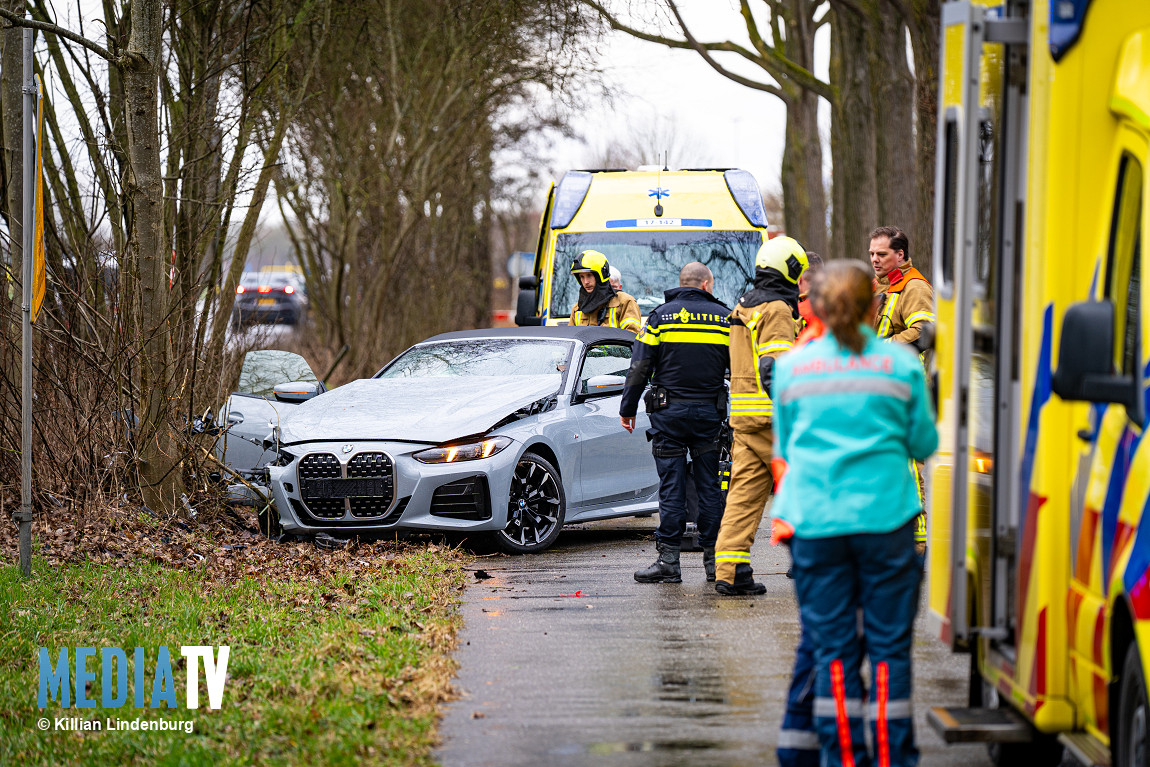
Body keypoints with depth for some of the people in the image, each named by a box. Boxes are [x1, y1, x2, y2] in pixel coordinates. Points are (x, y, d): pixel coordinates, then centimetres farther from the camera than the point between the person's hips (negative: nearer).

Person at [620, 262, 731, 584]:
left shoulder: (661, 316, 0)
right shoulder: (724, 317, 5)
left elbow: (640, 368, -2)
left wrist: (627, 409, 6)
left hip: (668, 412, -1)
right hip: (709, 412, 2)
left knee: (671, 487, -2)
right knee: (709, 486, 7)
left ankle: (668, 560, -4)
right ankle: (713, 558, 9)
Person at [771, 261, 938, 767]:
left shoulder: (791, 366, 6)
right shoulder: (902, 364, 1)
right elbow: (923, 444, 8)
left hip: (814, 520, 1)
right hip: (885, 516, -1)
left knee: (832, 648, 6)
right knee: (889, 645, 5)